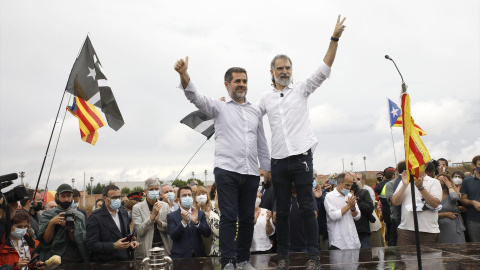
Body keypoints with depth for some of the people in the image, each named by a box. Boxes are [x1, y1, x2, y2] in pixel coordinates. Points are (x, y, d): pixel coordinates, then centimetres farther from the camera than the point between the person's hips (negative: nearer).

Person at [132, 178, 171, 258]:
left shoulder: (165, 206, 5)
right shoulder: (137, 208, -3)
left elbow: (169, 229, 3)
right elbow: (139, 231, -11)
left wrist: (158, 221, -15)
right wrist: (152, 215, -20)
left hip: (163, 248, 2)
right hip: (145, 251, -2)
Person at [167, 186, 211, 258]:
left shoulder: (200, 214, 7)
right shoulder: (171, 216, 1)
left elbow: (207, 234, -3)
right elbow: (173, 236, -10)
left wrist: (196, 222, -19)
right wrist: (184, 221, -23)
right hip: (180, 256, -2)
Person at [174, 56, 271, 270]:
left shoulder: (255, 110, 18)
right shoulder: (219, 106, 6)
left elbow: (261, 142, 21)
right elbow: (195, 97, -11)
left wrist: (267, 167, 19)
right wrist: (183, 74, -29)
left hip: (251, 172, 4)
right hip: (227, 170, -4)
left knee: (247, 218, 7)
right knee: (229, 217, -6)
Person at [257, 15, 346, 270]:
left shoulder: (301, 89, 6)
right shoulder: (266, 98, 12)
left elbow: (324, 70, -4)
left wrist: (334, 39, -14)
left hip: (302, 158, -2)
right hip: (278, 161, 3)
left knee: (307, 208, -1)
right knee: (282, 211, 8)